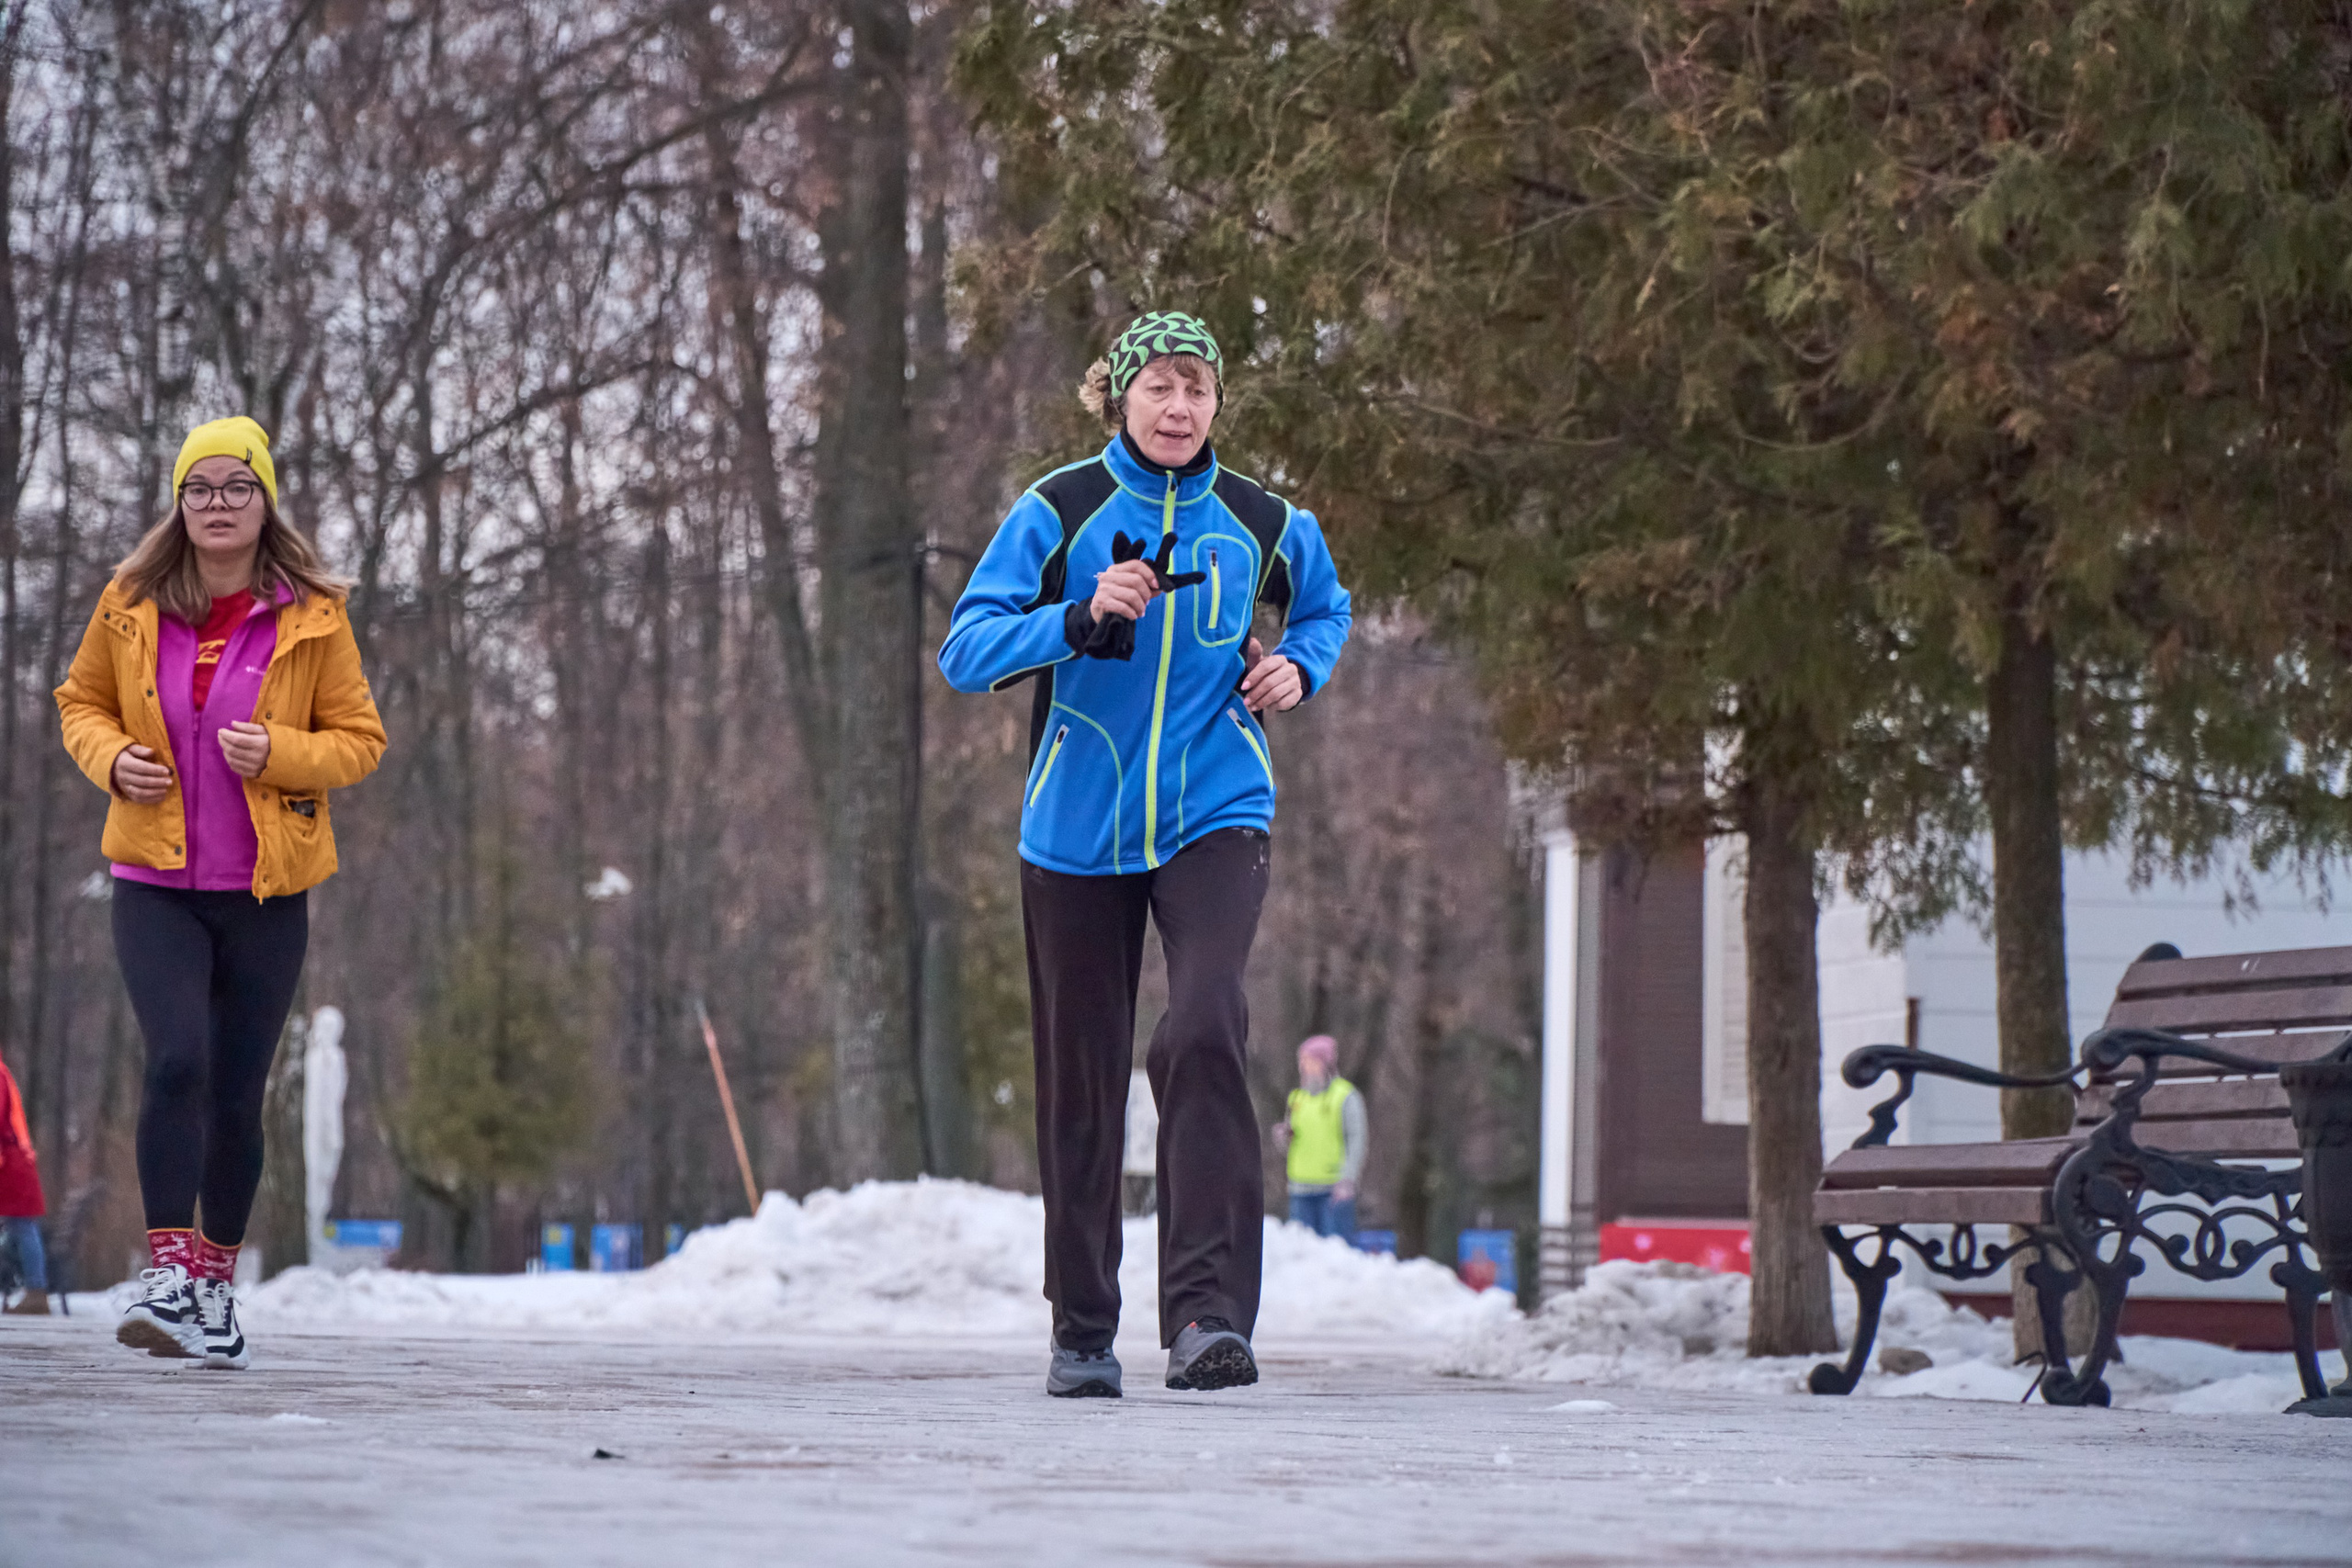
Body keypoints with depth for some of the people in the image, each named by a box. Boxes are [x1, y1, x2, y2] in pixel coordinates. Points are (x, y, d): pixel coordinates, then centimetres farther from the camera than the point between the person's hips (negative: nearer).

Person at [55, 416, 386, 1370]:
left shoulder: (312, 617, -2)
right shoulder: (131, 606, 2)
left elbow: (360, 739, 3)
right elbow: (81, 702, 15)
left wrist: (279, 754, -17)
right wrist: (112, 758, -6)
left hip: (265, 891, 0)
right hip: (156, 884, 0)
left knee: (237, 1091, 5)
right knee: (178, 1059, -21)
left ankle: (218, 1281, 22)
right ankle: (168, 1269, -17)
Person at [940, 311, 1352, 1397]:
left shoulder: (1264, 524, 6)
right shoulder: (1058, 512, -2)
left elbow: (1325, 608, 27)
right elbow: (965, 652, -9)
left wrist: (1300, 667, 6)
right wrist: (1081, 621, -24)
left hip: (1216, 819, 0)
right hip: (1077, 830, 0)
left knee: (1203, 1031, -23)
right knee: (1081, 1079, 7)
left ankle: (1209, 1314, -26)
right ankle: (1082, 1332, 22)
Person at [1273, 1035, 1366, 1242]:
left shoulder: (1346, 1096, -2)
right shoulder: (1297, 1097, 16)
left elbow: (1357, 1140, -9)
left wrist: (1347, 1180, -19)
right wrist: (1282, 1137, -1)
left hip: (1336, 1188, -6)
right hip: (1302, 1189, 6)